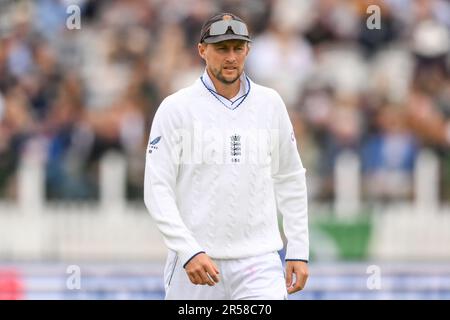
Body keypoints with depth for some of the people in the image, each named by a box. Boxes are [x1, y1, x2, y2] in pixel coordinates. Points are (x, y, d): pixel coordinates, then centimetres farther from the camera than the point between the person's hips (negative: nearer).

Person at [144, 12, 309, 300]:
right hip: (195, 262, -1)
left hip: (259, 261, 2)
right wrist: (189, 251, -18)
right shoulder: (176, 108, -3)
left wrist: (299, 250, 8)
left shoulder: (270, 104, 7)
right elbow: (158, 189, -7)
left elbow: (290, 179, 14)